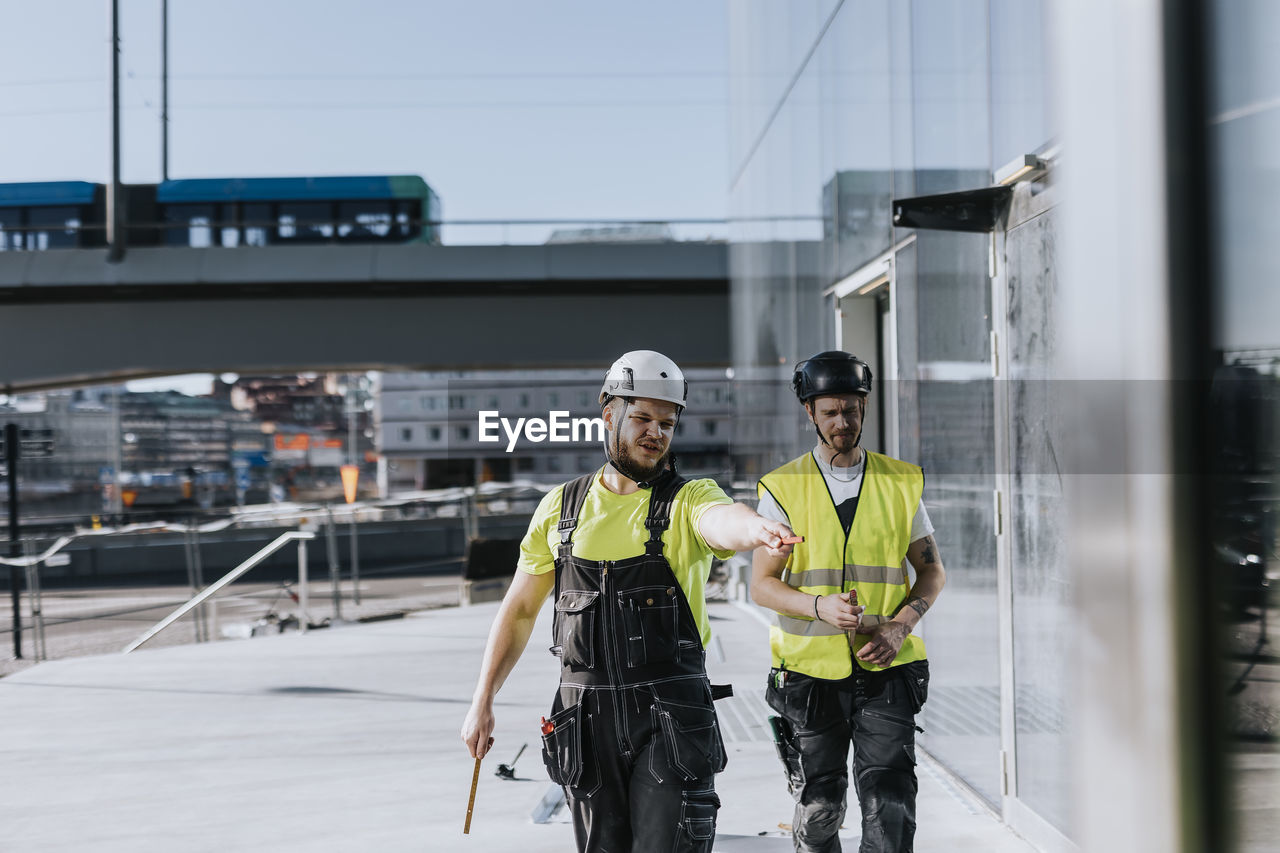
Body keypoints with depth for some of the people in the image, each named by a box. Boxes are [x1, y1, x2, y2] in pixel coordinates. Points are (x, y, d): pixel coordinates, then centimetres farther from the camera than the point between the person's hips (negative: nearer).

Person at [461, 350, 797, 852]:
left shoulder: (688, 501, -2)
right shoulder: (562, 506, 8)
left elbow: (722, 519, -28)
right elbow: (520, 607, 15)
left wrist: (758, 530, -53)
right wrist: (482, 702, 12)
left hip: (670, 714, -3)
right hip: (585, 715, 3)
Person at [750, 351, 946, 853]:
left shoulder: (901, 482, 7)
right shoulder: (783, 488, 2)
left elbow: (932, 571, 11)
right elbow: (762, 585, 0)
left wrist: (898, 627, -8)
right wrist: (821, 607, -20)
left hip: (886, 670, 1)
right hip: (812, 670, 0)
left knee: (891, 810, -8)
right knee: (818, 810, 6)